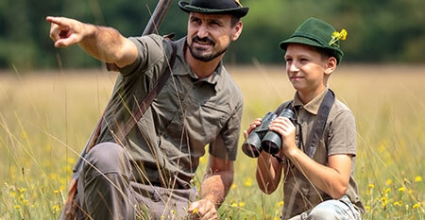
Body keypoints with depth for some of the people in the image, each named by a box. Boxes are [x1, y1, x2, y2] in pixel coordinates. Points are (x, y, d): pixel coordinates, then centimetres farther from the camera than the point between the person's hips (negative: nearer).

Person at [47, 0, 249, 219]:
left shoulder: (230, 100, 6)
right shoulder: (156, 55, -7)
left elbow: (221, 170, 17)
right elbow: (117, 48, -32)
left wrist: (210, 201, -5)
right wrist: (86, 31, -54)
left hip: (171, 202, 4)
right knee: (107, 154, -37)